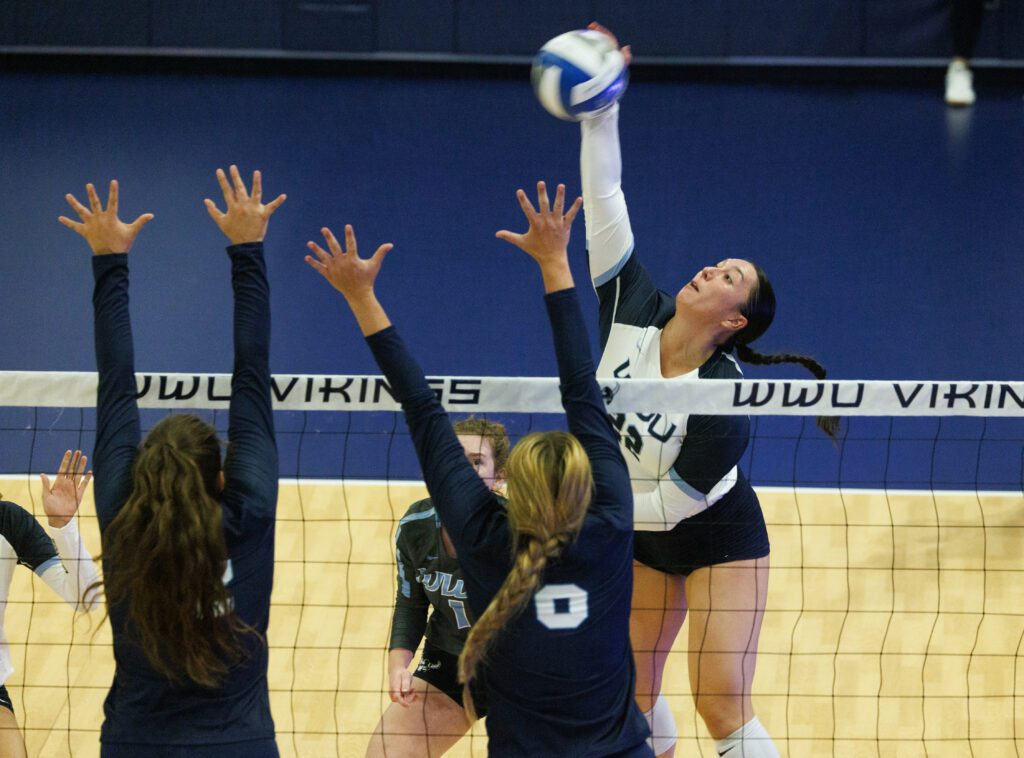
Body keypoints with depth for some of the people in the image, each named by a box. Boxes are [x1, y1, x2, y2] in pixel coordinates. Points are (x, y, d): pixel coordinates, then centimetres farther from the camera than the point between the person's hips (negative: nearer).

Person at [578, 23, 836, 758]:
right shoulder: (634, 310, -16)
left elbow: (674, 501, -24)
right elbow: (604, 204, -22)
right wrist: (600, 113, -31)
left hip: (718, 541, -6)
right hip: (642, 540, 6)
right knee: (631, 691, 11)